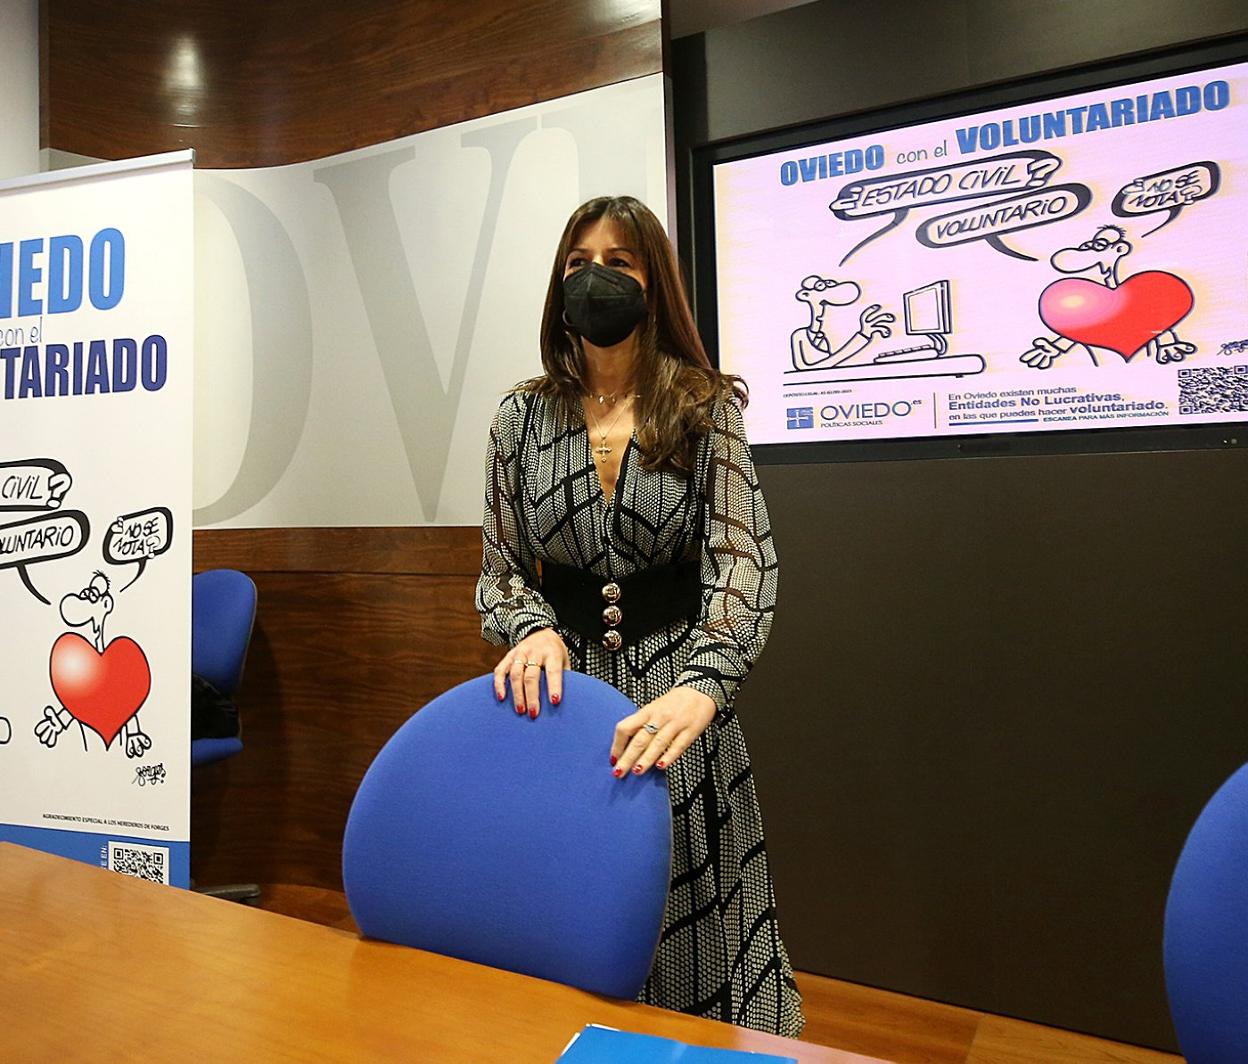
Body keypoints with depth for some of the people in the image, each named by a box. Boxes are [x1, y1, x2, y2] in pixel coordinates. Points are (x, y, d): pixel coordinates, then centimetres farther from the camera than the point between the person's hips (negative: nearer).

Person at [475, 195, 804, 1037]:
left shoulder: (707, 408, -2)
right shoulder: (523, 416, 5)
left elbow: (743, 561, -12)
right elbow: (501, 571, 7)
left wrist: (701, 687, -29)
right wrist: (534, 629, -16)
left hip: (677, 685, -1)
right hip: (564, 682, 2)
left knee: (692, 913, 7)